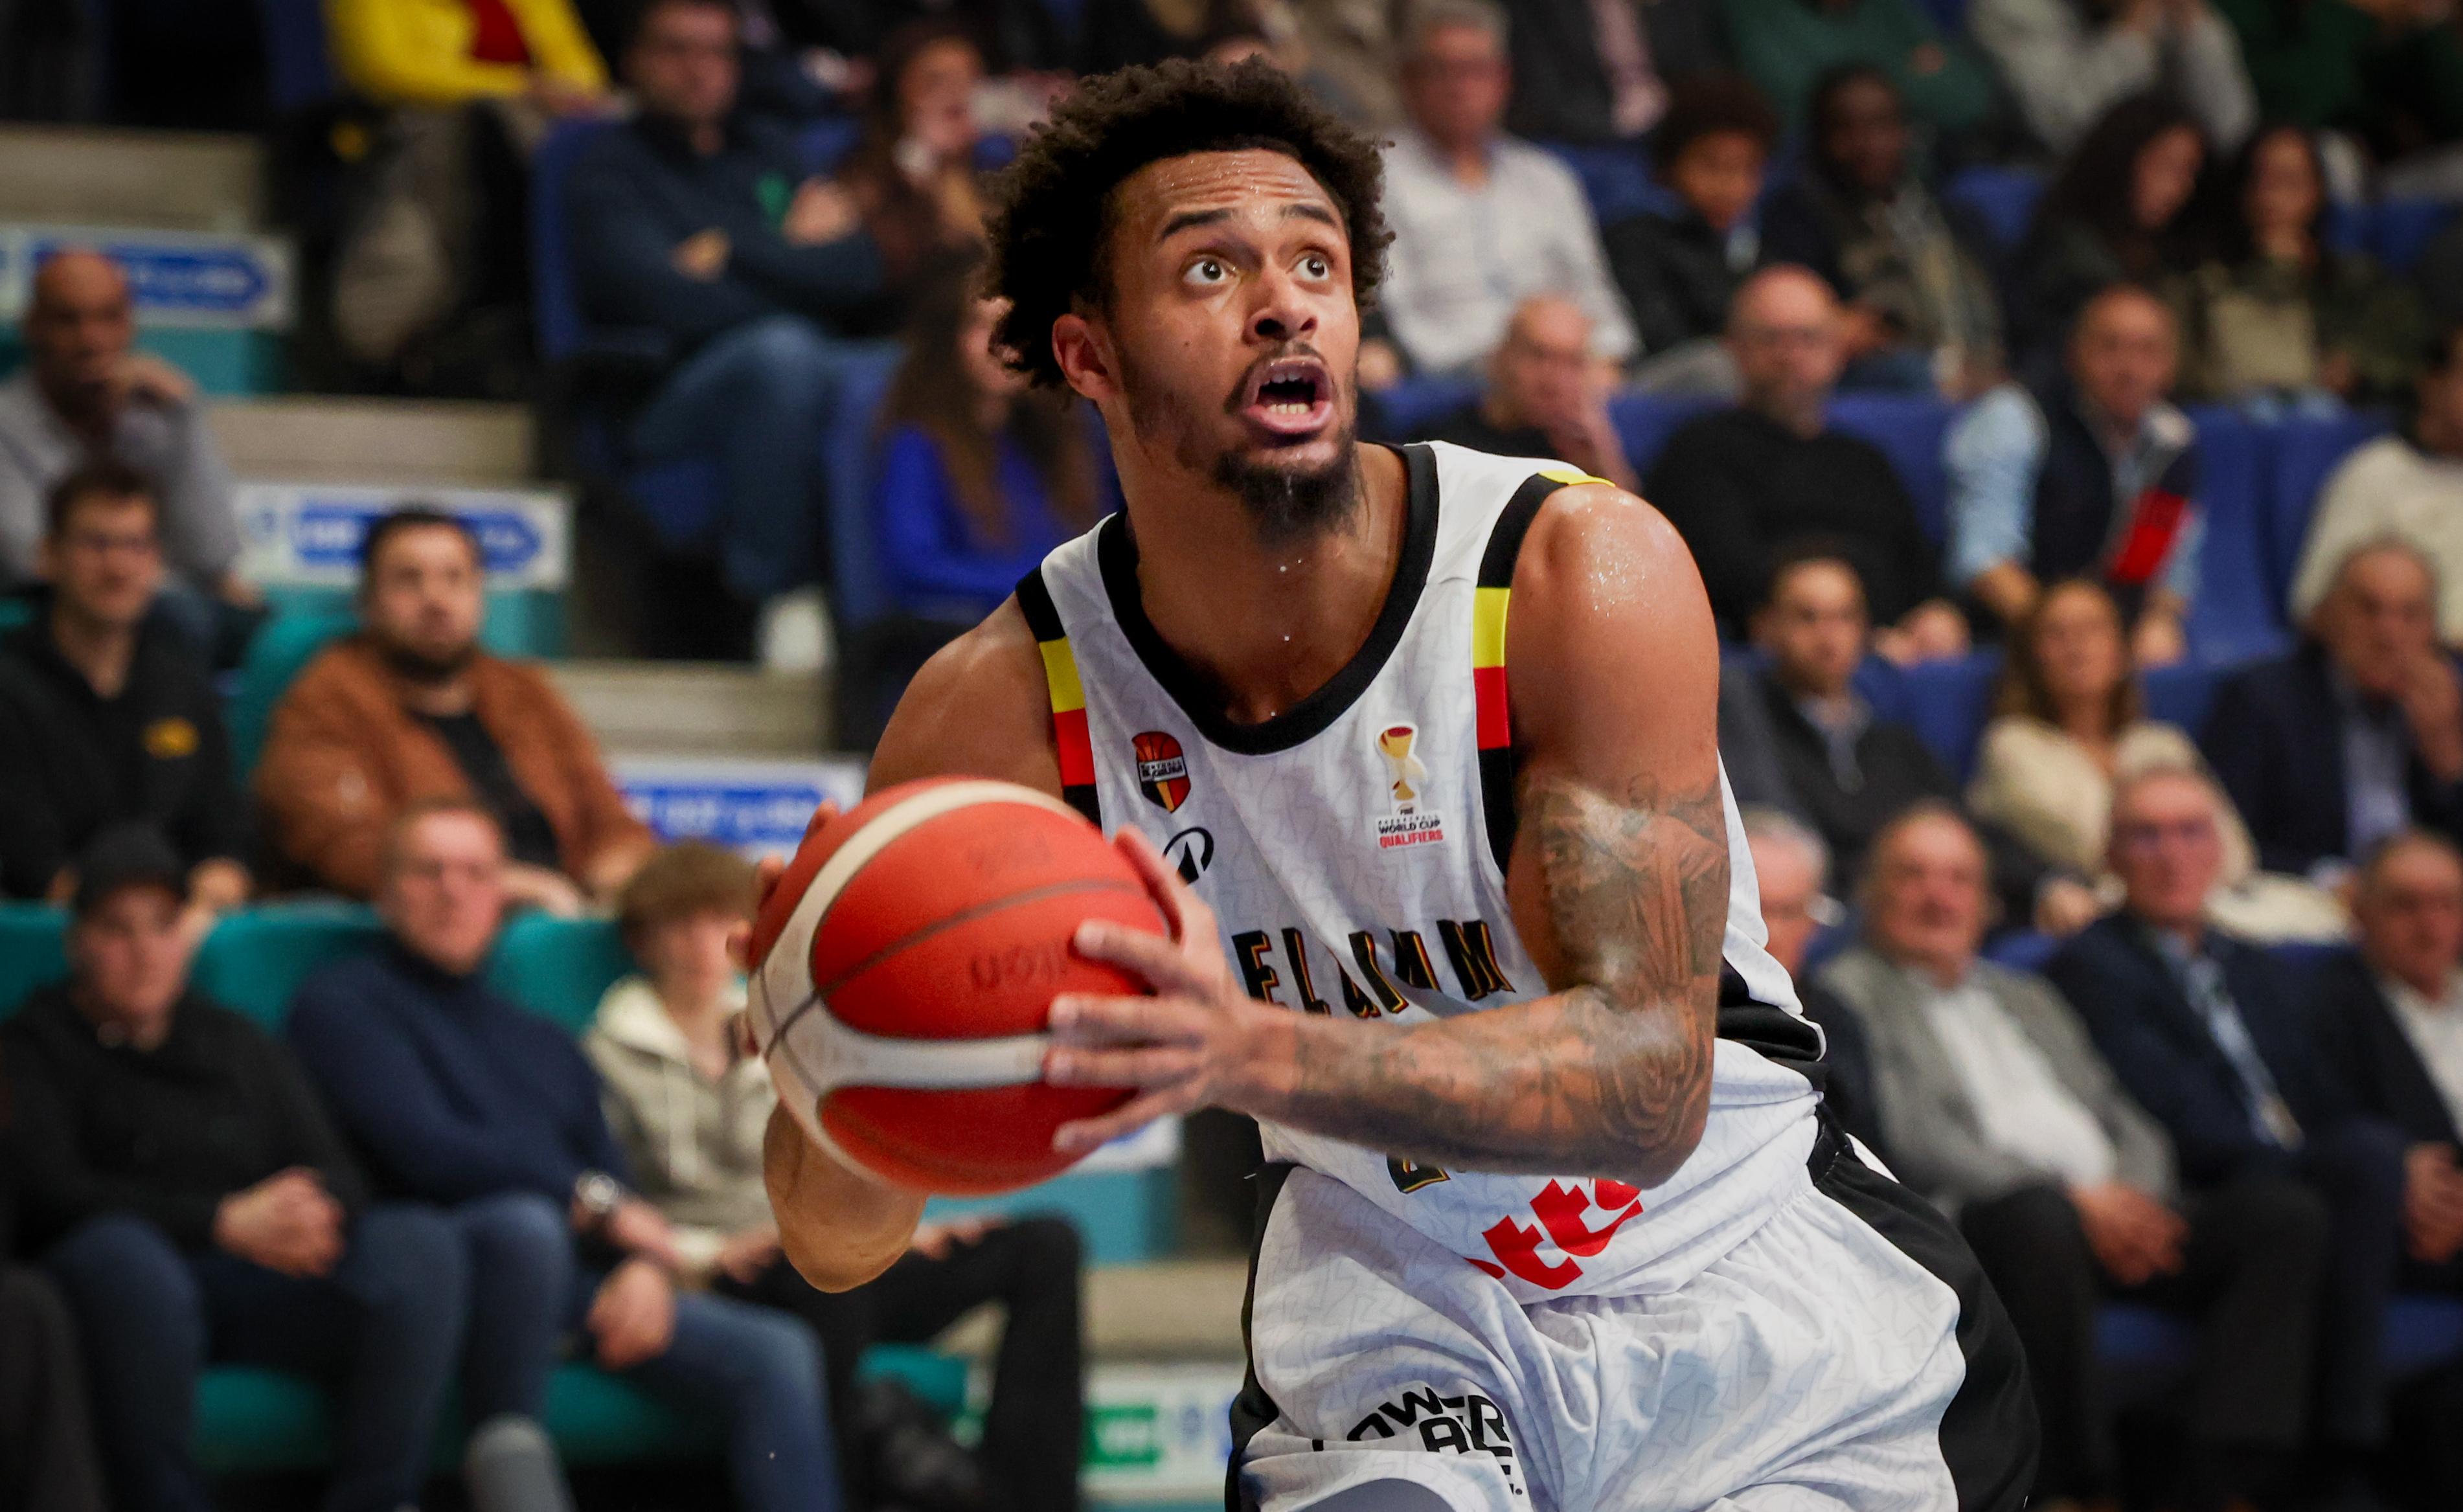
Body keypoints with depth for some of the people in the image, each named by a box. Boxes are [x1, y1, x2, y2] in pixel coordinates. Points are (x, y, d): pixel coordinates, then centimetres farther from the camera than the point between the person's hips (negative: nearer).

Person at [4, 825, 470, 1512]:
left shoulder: (239, 1045, 26)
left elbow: (340, 1178, 15)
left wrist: (315, 1214, -13)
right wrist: (226, 1223, -18)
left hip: (266, 1280, 4)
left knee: (419, 1243, -24)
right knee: (121, 1254, -42)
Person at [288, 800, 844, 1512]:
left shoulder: (545, 1046, 30)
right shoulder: (343, 1002, 9)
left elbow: (621, 1196, 21)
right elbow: (429, 1155, -6)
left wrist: (645, 1266, -4)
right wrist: (594, 1202, -2)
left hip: (580, 1278, 7)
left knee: (776, 1353, -14)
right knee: (526, 1224, -40)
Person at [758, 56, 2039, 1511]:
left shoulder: (1583, 573, -20)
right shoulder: (1004, 708, -13)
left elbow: (1649, 1079, -29)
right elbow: (843, 1242, -12)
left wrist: (1256, 1054, -44)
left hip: (1743, 1292, 0)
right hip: (1390, 1317, 1)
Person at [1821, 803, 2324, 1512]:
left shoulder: (2029, 999, 32)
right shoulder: (1850, 993, 10)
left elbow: (2130, 1125, 24)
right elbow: (1910, 1141, -6)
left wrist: (2137, 1199, -1)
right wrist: (2071, 1195, -15)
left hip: (2114, 1210, 6)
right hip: (1972, 1221, -6)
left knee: (2285, 1209, -18)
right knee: (2040, 1218, -41)